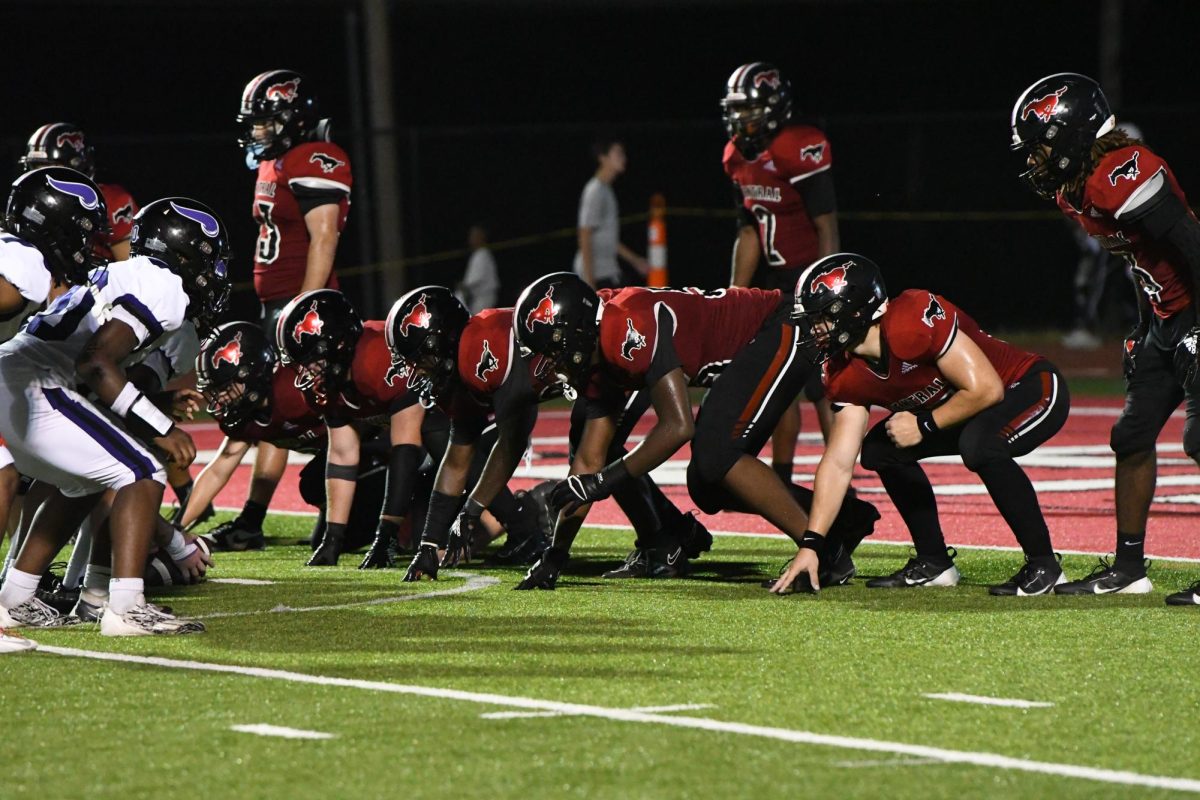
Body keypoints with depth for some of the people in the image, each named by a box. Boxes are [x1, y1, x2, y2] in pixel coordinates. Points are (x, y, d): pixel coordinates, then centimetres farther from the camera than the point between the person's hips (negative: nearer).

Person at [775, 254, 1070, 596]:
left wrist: (924, 426, -19)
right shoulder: (847, 376, -6)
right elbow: (838, 463, -5)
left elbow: (985, 389, -30)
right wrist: (809, 545, -11)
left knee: (979, 445, -35)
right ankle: (933, 563, 12)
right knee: (880, 448, 3)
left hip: (1034, 388, -8)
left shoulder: (914, 321, -31)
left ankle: (1043, 565, -21)